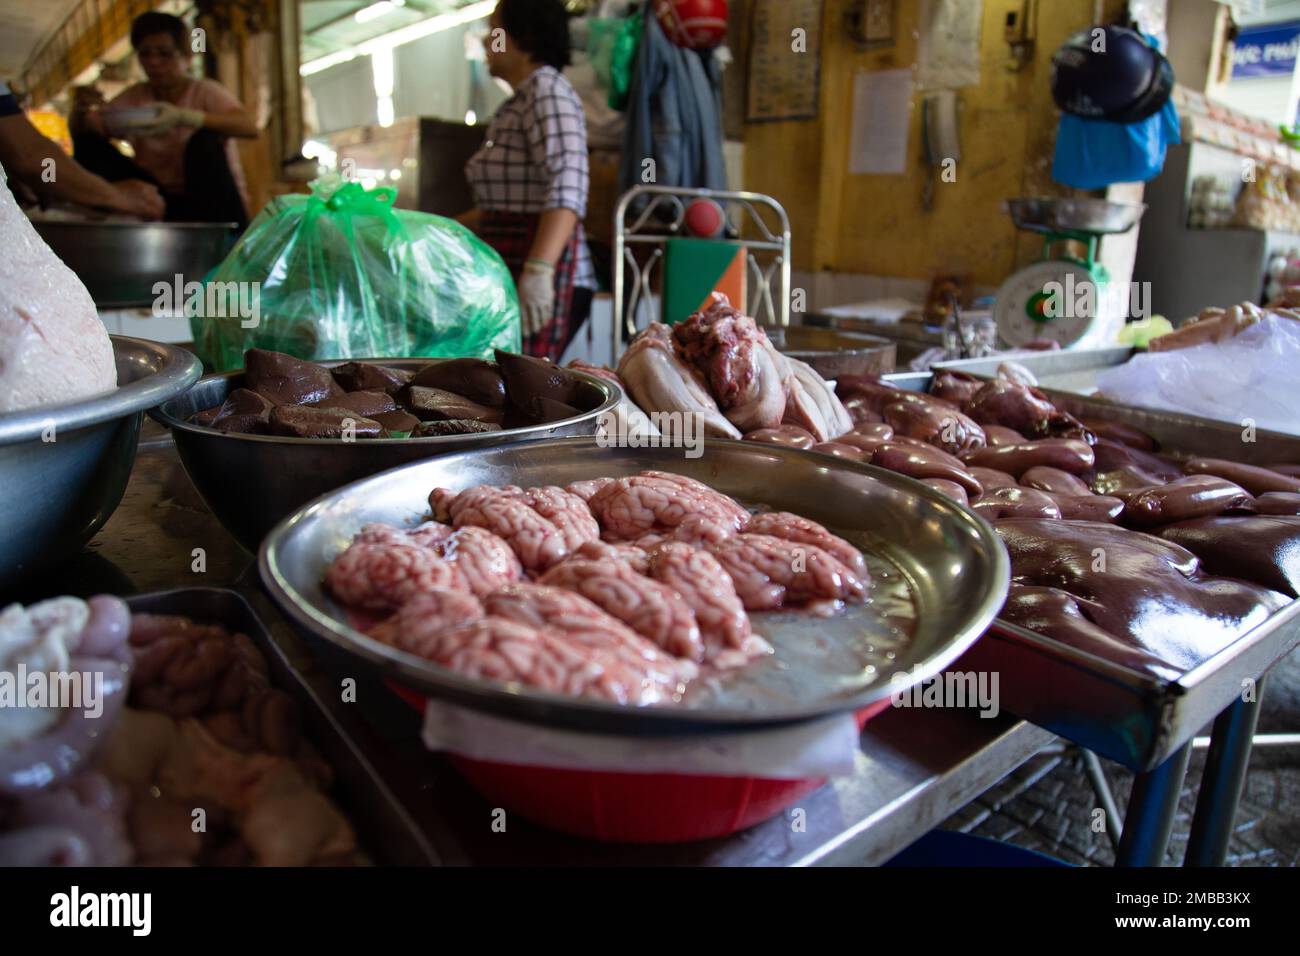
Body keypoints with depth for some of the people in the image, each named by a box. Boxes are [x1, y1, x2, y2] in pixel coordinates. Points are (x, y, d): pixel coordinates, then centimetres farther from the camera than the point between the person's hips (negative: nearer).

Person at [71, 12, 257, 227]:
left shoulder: (205, 92, -5)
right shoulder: (134, 97, 7)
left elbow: (250, 128, -25)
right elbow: (80, 134, 5)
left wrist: (183, 117, -36)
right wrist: (79, 114, -19)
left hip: (211, 204, -3)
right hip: (158, 200, 4)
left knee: (205, 141, -28)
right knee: (89, 144, -6)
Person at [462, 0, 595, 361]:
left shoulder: (546, 88, -5)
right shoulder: (516, 103, 23)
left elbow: (567, 189, -20)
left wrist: (538, 270, -30)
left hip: (538, 280, -9)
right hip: (509, 275, 9)